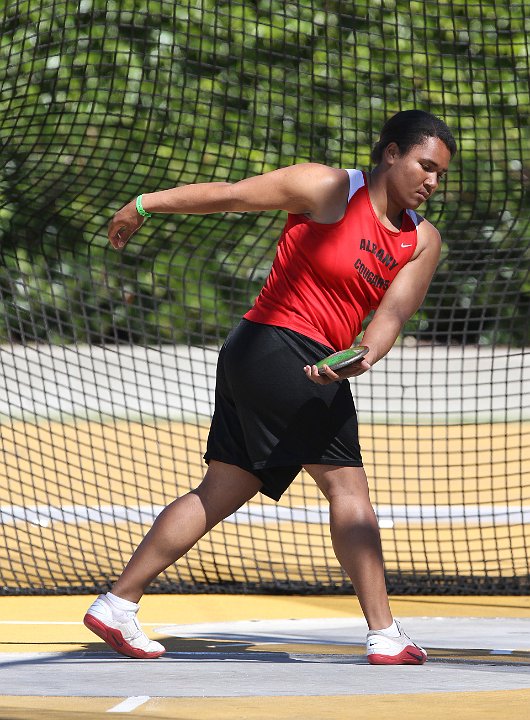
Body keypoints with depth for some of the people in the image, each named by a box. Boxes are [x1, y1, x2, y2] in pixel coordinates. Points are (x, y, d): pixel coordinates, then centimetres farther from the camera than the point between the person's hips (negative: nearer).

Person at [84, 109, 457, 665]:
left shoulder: (422, 242, 10)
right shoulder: (329, 189, -8)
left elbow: (392, 312, -3)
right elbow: (232, 194, -2)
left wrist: (362, 358, -23)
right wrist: (146, 203, 3)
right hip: (283, 346, -8)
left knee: (220, 493, 9)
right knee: (347, 484, -10)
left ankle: (116, 604, 13)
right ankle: (384, 635, -10)